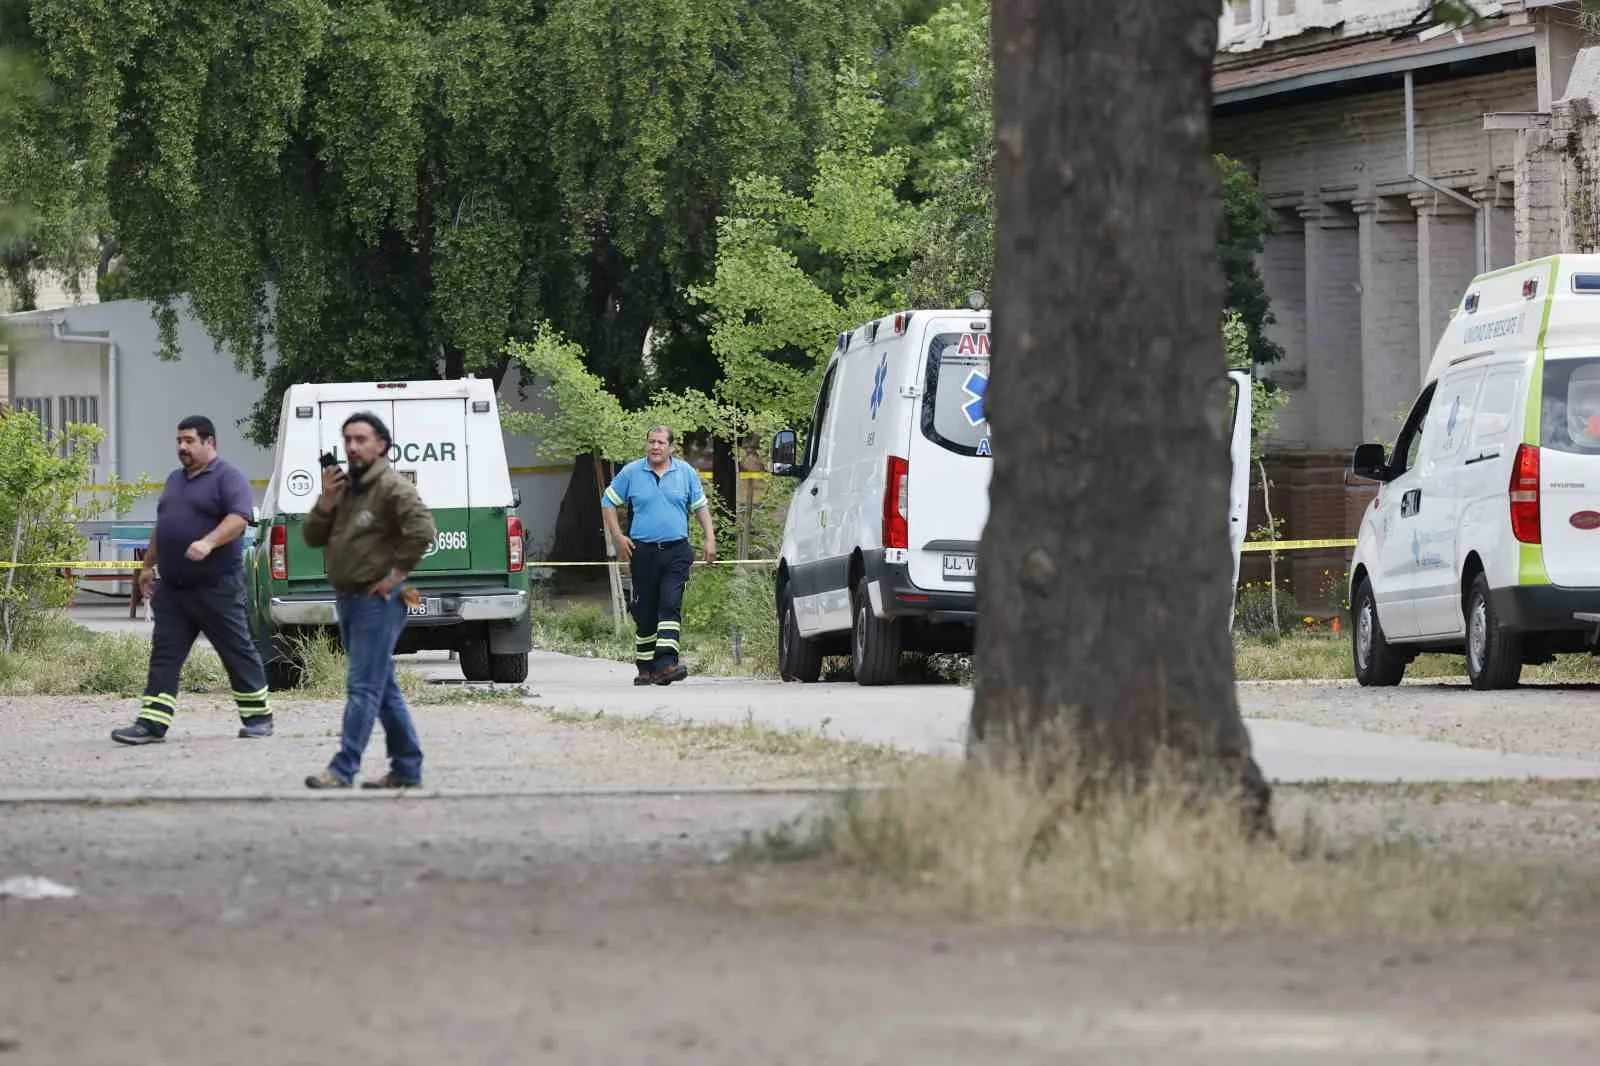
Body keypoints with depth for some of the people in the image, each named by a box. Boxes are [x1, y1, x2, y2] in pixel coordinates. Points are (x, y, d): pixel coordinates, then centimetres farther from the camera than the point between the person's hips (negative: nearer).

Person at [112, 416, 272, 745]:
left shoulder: (227, 478, -7)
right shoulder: (175, 480, 19)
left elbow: (240, 518, -21)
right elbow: (161, 527, 28)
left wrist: (208, 543, -34)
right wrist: (148, 565, 25)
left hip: (216, 586, -8)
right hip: (173, 588, 8)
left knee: (238, 651, 2)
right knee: (164, 655, 0)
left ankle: (258, 717, 13)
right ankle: (152, 723, -4)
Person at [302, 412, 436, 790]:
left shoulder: (392, 487, -12)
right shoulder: (344, 487, 15)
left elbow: (422, 529, -23)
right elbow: (313, 537, 13)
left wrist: (396, 574, -19)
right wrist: (326, 500, -4)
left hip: (377, 601, -9)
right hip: (349, 600, 9)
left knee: (363, 687, -11)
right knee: (383, 688, 13)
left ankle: (343, 770, -16)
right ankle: (407, 769, 18)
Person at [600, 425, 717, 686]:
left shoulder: (686, 473, 7)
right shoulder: (631, 473, 5)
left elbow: (700, 507, 15)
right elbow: (608, 503, 12)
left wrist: (710, 538, 5)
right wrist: (618, 537, 3)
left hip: (676, 551, -1)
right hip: (642, 552, 1)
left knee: (670, 606, -15)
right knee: (645, 613, 6)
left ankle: (666, 662, -23)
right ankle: (645, 669, 16)